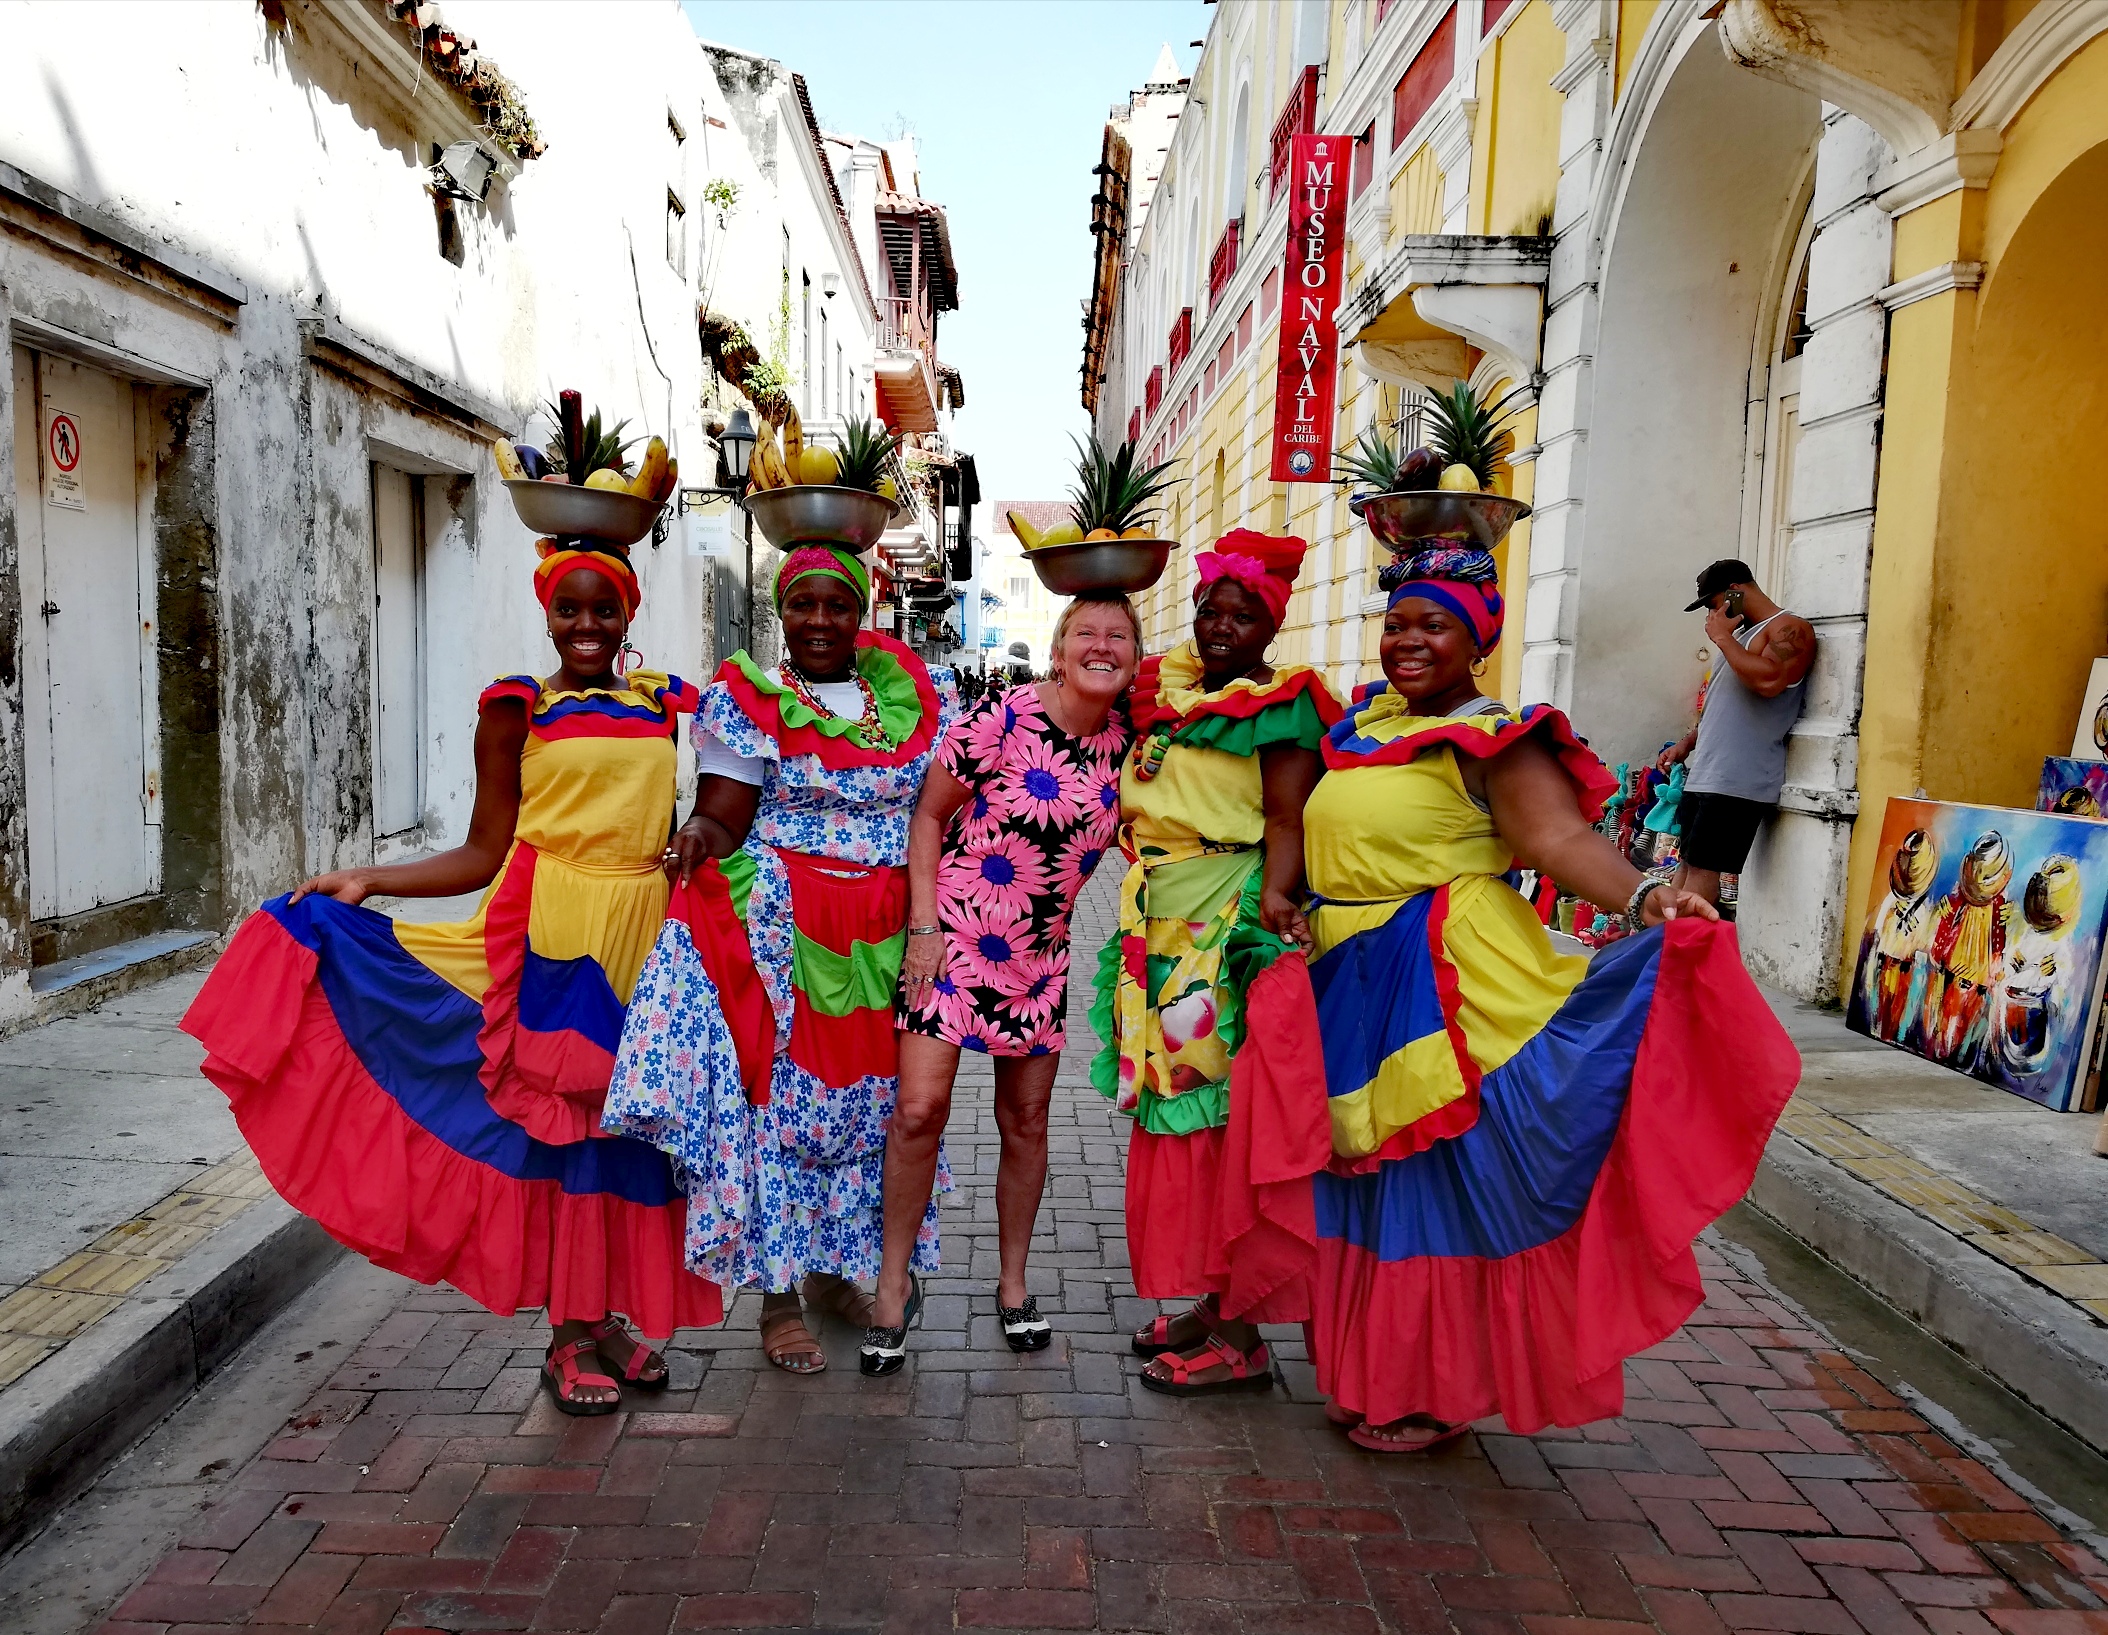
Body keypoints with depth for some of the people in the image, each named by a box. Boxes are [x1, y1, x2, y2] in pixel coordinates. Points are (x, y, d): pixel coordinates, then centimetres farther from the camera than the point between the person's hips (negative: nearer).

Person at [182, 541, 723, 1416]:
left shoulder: (665, 702, 11)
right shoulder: (518, 709, 2)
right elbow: (486, 853, 2)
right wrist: (366, 879, -3)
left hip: (645, 927, 3)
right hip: (553, 928, -3)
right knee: (559, 1118, 0)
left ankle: (606, 1316, 25)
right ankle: (570, 1336, 15)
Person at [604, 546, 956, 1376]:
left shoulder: (915, 693, 10)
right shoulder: (746, 700, 1)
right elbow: (724, 812, -5)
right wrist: (699, 831, -27)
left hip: (886, 936, 4)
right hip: (781, 931, -3)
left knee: (865, 1100, 10)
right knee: (777, 1097, -3)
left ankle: (832, 1269, 28)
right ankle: (777, 1296, 10)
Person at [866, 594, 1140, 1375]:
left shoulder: (1126, 739, 0)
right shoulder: (1002, 716, -14)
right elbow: (928, 814, -8)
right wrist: (924, 924, -12)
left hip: (1041, 952, 4)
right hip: (954, 933, -4)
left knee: (1026, 1119, 11)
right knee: (920, 1108, -11)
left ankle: (1013, 1282, 30)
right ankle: (896, 1281, 9)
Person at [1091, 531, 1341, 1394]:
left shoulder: (1283, 705, -6)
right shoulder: (1168, 692, 14)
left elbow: (1288, 819, -17)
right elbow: (1134, 810, 23)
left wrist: (1273, 897, -30)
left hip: (1233, 932, -7)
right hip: (1163, 928, 8)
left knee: (1223, 1111, -5)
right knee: (1175, 1107, 12)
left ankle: (1240, 1338, 5)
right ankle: (1210, 1302, 25)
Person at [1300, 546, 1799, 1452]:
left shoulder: (1494, 736, -10)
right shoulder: (1365, 721, 13)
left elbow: (1557, 836, -24)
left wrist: (1641, 896, -39)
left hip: (1447, 981, -7)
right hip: (1351, 980, 8)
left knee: (1443, 1174, 3)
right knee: (1369, 1177, 16)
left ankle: (1436, 1390, 21)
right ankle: (1372, 1372, 34)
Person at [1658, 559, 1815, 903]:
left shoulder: (1789, 629, -5)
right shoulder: (1743, 635, 23)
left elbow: (1769, 680, -25)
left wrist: (1722, 637, -13)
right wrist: (1688, 742, 18)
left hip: (1738, 782, -9)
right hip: (1705, 776, 9)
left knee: (1702, 869, -12)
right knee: (1686, 864, 7)